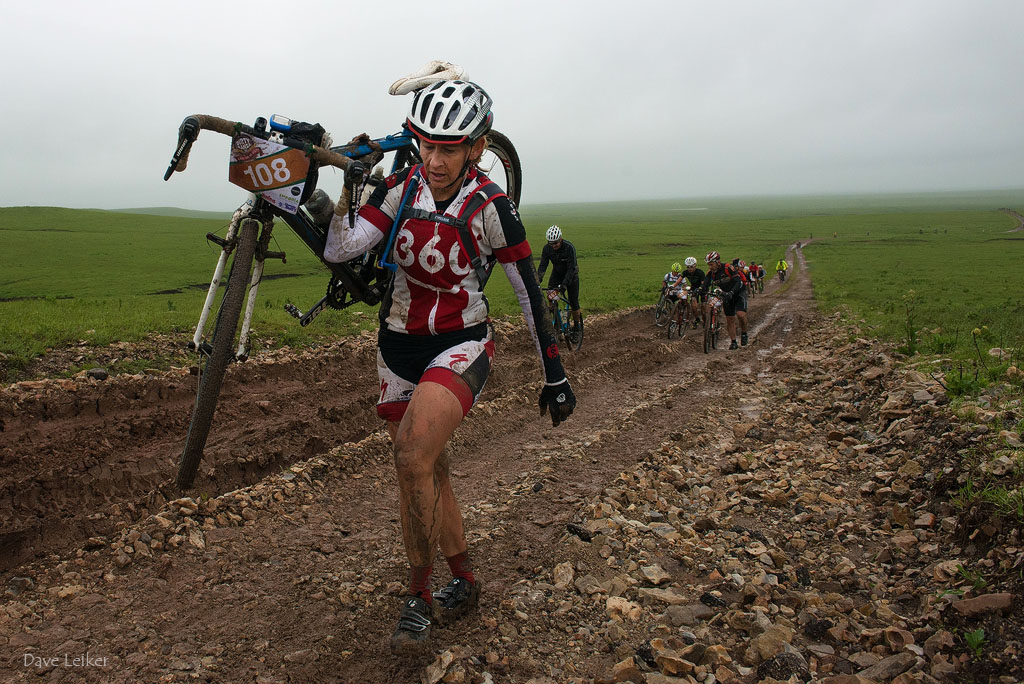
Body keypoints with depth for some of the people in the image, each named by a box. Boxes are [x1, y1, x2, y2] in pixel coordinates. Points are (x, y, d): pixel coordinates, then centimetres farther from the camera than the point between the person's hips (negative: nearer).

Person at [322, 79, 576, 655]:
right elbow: (339, 250, -9)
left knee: (413, 459, -24)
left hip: (461, 344, -4)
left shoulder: (492, 208, -12)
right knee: (427, 473, 10)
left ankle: (420, 595, -2)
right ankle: (465, 582, 30)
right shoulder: (401, 189, -2)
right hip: (400, 343, 5)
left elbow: (530, 293, -6)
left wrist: (556, 374, -3)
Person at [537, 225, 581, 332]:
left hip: (571, 275, -3)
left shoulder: (569, 247, -31)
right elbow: (542, 266, -21)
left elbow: (571, 268, -33)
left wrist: (564, 284, -44)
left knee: (573, 301, -2)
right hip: (556, 273, 3)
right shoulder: (547, 248, -19)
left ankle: (577, 325, 17)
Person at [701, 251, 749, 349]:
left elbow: (738, 282, -34)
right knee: (730, 320, 3)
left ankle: (743, 334, 0)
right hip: (727, 295, 5)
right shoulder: (710, 272, -11)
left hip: (739, 292, -5)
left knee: (740, 314, -25)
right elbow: (705, 285, -18)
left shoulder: (728, 268, -27)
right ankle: (733, 343, 13)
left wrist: (731, 293, -49)